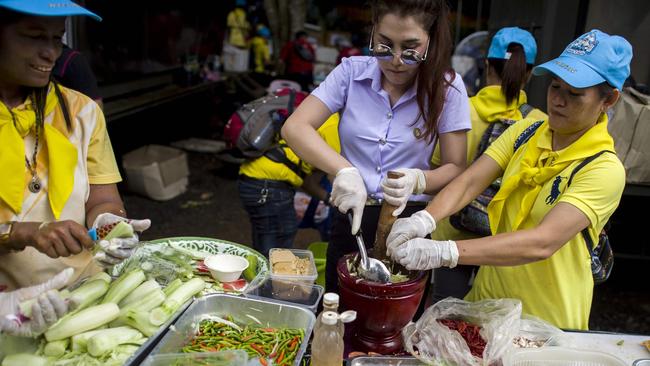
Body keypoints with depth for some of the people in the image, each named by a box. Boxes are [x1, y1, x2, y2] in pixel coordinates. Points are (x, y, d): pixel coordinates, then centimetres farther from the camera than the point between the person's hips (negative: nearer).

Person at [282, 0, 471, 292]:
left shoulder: (447, 87, -8)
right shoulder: (352, 72, -7)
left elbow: (456, 168, -4)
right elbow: (295, 128, -15)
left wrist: (418, 180, -26)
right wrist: (345, 171, -31)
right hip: (351, 218, 1)